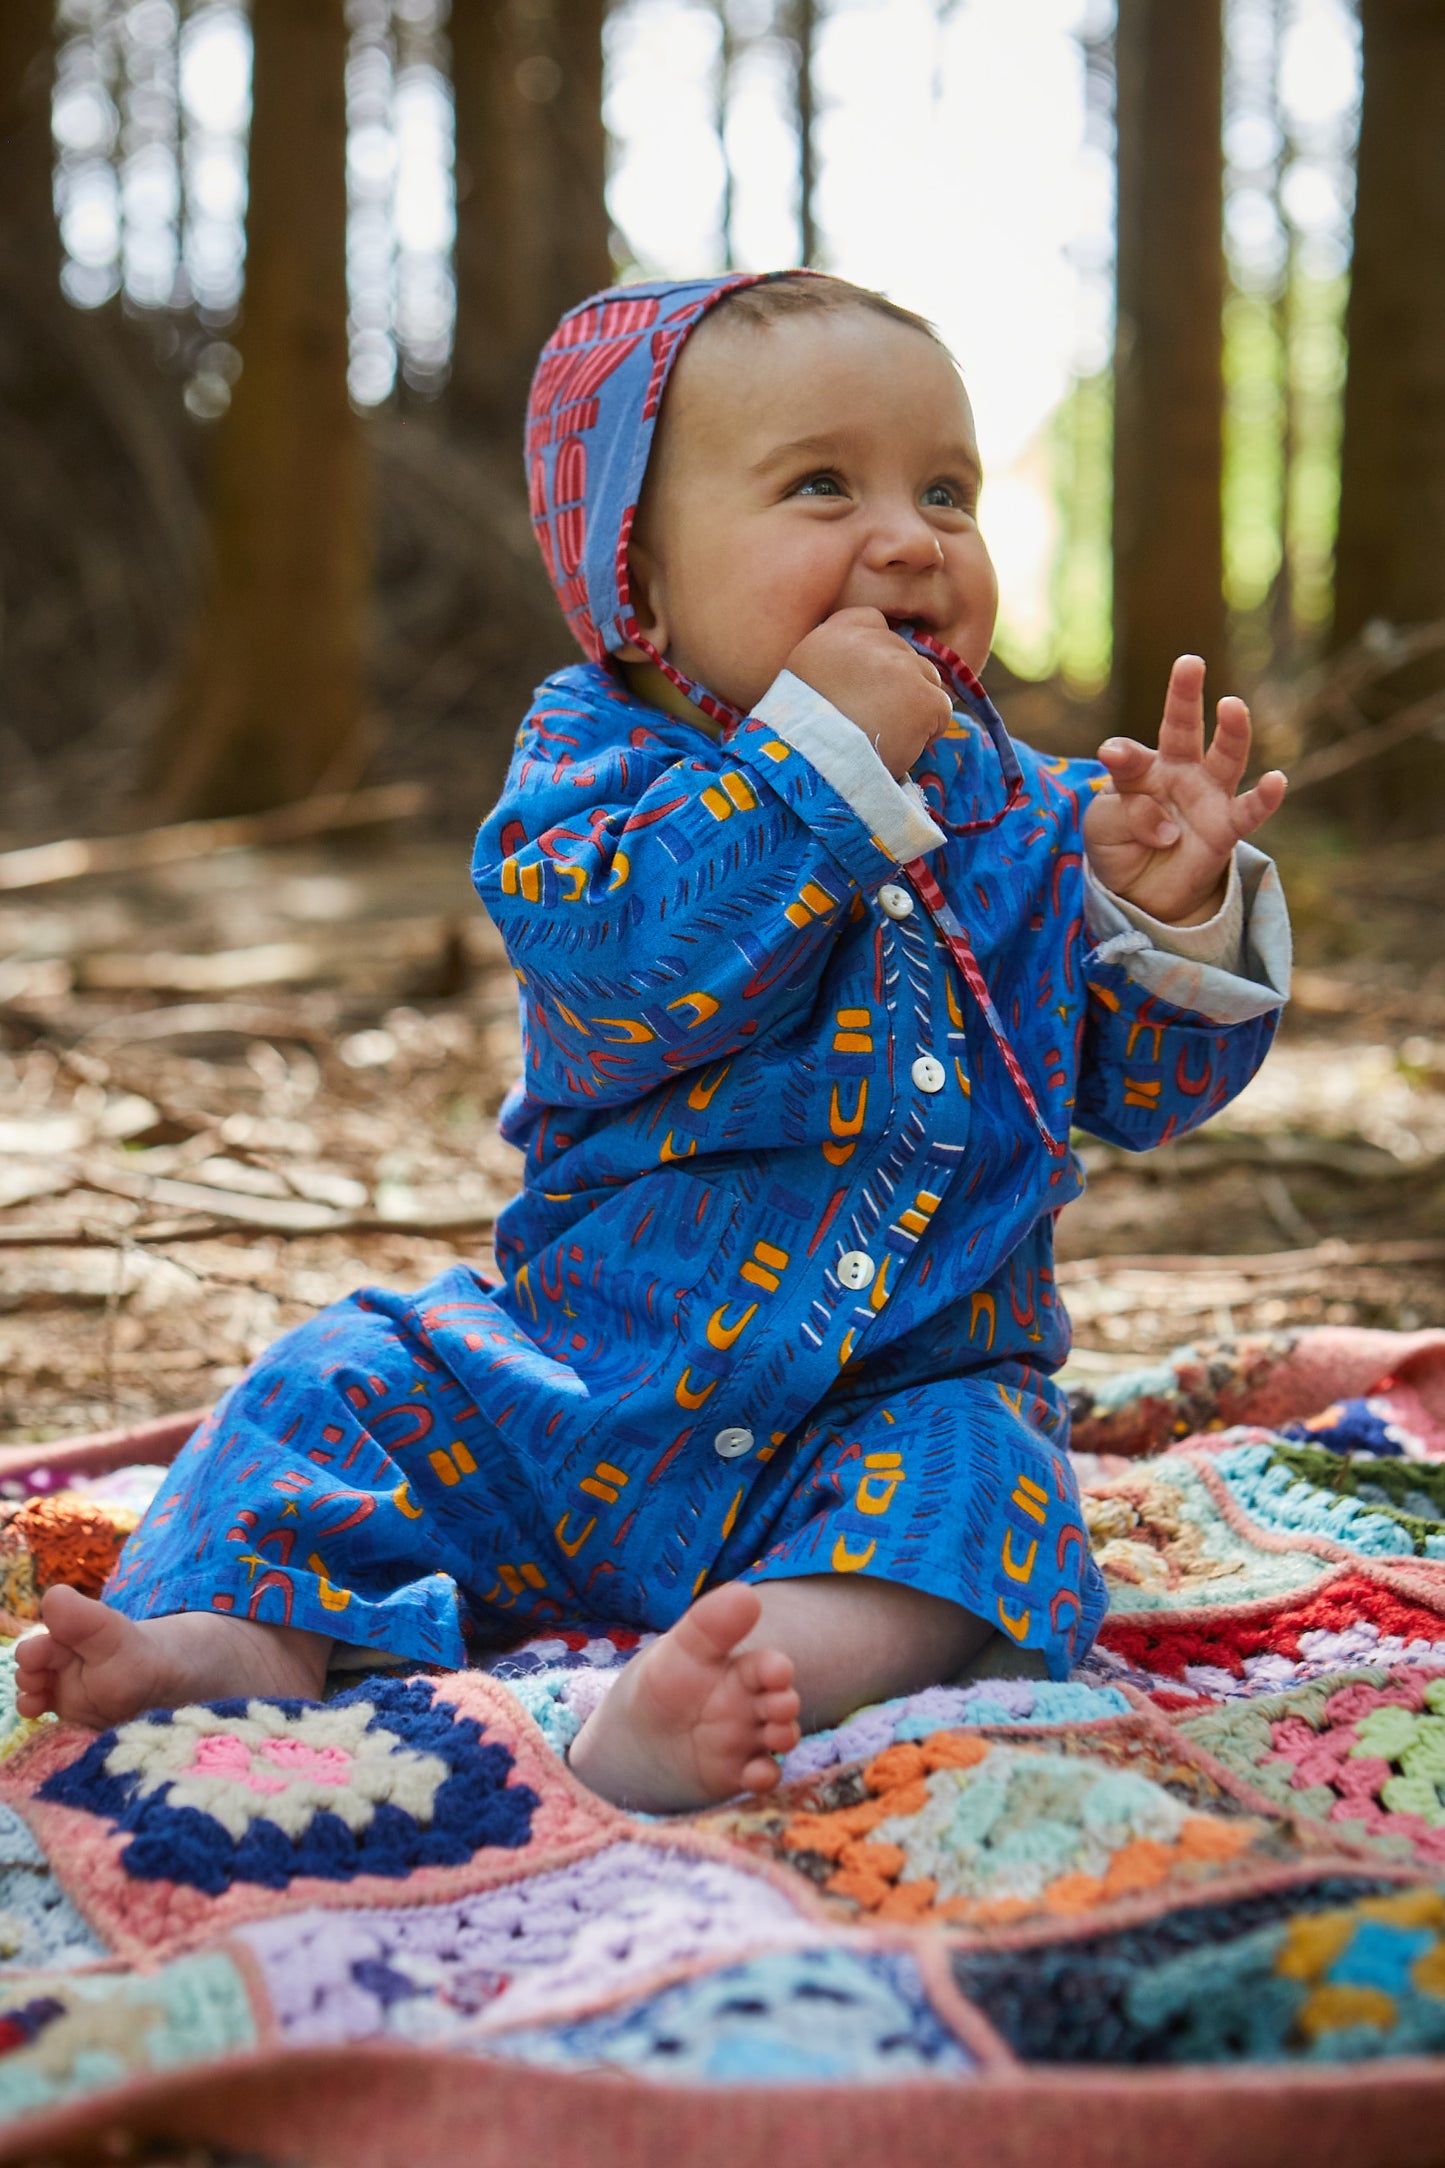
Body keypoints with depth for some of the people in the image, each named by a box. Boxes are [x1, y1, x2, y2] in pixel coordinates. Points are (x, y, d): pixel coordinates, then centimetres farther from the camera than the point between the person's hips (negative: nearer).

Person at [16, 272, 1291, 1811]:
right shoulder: (594, 758, -5)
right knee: (345, 1384, -10)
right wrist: (822, 757, -29)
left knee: (970, 1474, -29)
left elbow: (1148, 1082, 3)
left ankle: (782, 1656, -48)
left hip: (899, 1402, 0)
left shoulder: (1028, 816, 3)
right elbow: (620, 957, -28)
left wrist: (1168, 910, -17)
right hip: (576, 1366, 0)